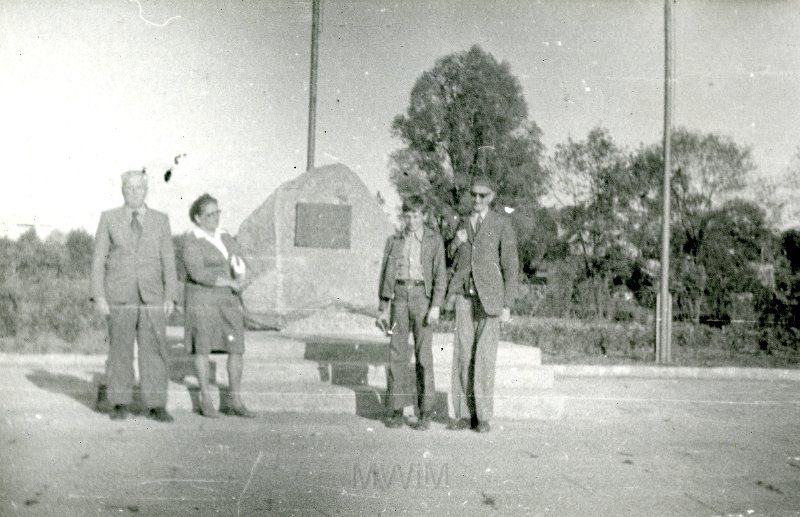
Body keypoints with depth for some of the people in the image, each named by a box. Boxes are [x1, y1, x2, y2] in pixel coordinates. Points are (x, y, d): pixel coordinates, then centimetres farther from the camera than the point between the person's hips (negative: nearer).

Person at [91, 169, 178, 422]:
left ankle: (156, 406, 1)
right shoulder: (109, 218, 4)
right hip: (119, 297, -1)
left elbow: (168, 261, 4)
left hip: (152, 297, 1)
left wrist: (170, 297, -4)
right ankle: (120, 404, 12)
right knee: (120, 351, 2)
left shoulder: (160, 220, 6)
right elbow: (98, 259, 2)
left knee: (154, 350, -3)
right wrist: (98, 296, -7)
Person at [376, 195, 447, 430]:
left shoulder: (434, 239, 4)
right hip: (399, 296, 3)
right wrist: (382, 309, 9)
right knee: (397, 352, -1)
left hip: (422, 295, -2)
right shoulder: (394, 241, 12)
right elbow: (386, 275, 14)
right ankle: (396, 411, 5)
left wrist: (436, 306, -12)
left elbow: (440, 275, -1)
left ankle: (425, 413, 4)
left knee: (423, 354, -3)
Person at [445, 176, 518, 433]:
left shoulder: (502, 224, -2)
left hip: (490, 295, -4)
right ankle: (464, 414, 8)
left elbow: (511, 266, -4)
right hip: (465, 295, 4)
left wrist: (507, 305, -10)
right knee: (463, 354, 2)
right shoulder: (464, 224, 13)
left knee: (485, 356, -7)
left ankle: (483, 417, 2)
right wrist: (455, 243, -4)